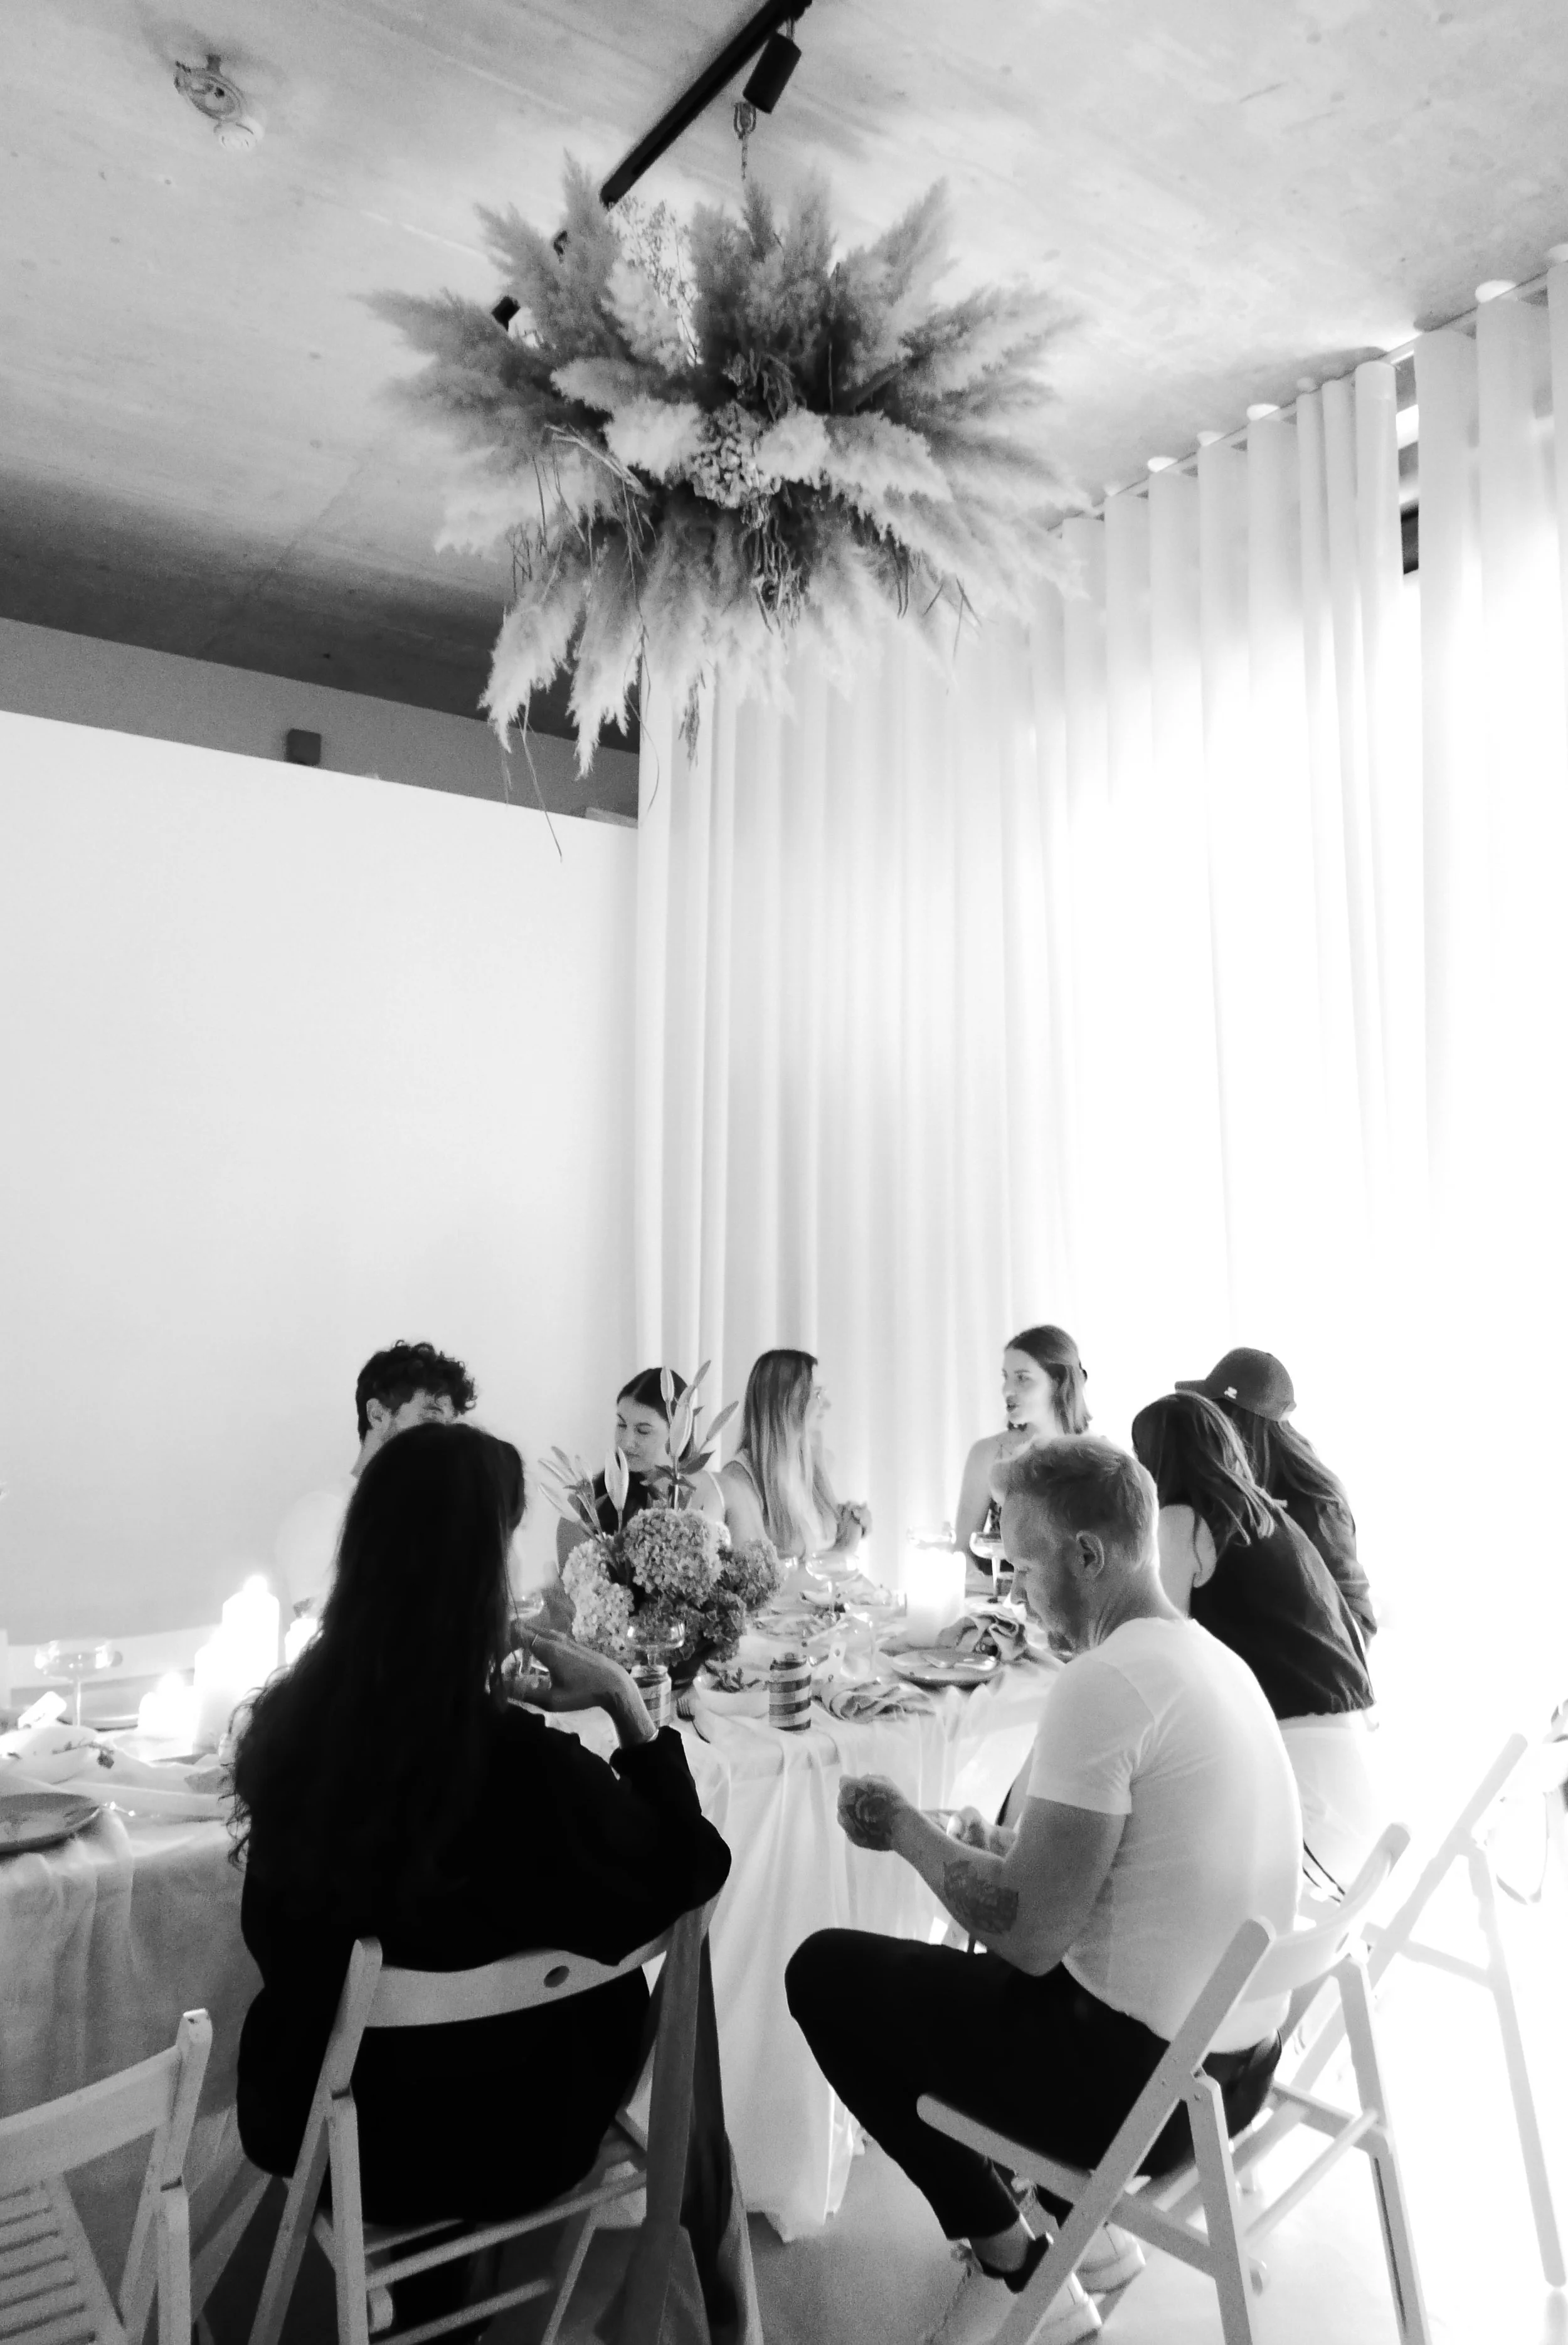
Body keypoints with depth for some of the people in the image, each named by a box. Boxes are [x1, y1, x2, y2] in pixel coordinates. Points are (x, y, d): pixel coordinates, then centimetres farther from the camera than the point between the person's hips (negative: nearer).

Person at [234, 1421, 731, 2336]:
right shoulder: (523, 1764, -33)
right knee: (621, 1992, 24)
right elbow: (694, 1868, -15)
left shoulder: (292, 1718, -17)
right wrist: (626, 1701, -14)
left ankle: (421, 2272, 42)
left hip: (309, 2114, 4)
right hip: (481, 2138, -4)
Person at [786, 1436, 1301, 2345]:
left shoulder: (1103, 1683, -24)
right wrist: (1014, 1851, 7)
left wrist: (905, 1826, -9)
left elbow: (1030, 1936, -22)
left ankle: (1016, 2268, 11)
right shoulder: (1214, 1659, 4)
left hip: (1150, 2079, -9)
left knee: (825, 1972, 4)